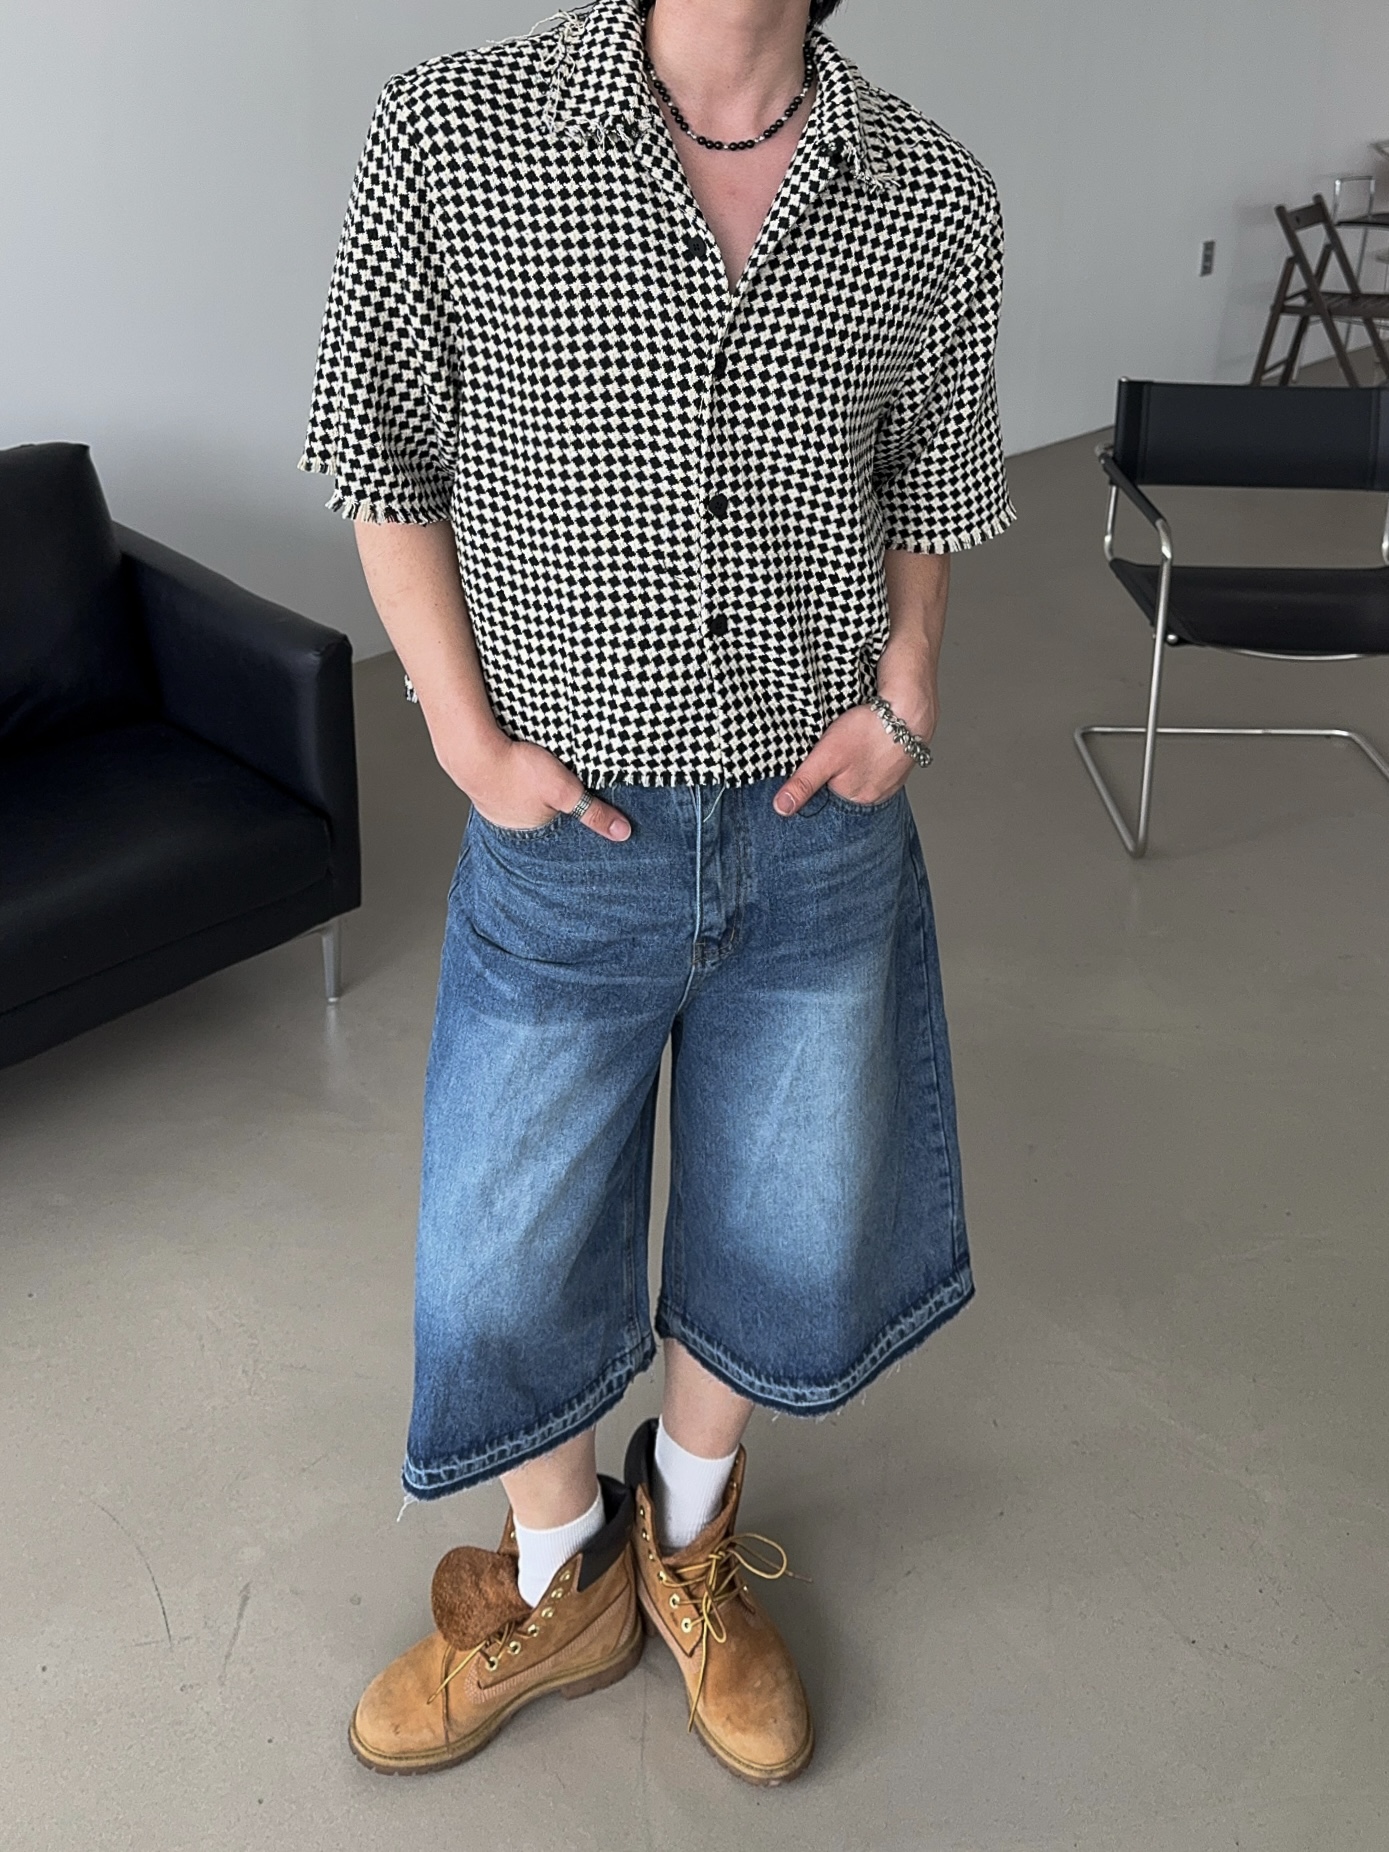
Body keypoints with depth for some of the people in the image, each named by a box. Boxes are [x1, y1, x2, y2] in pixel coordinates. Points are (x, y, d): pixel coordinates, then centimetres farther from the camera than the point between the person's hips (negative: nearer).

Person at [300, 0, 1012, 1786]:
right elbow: (388, 465, -3)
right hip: (568, 835, -1)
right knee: (504, 1262, 12)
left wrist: (898, 699, -4)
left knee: (782, 1236, 18)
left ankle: (686, 1540, 48)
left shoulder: (934, 200, -5)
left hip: (820, 834, 2)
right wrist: (473, 739, -9)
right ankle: (561, 1588, 43)